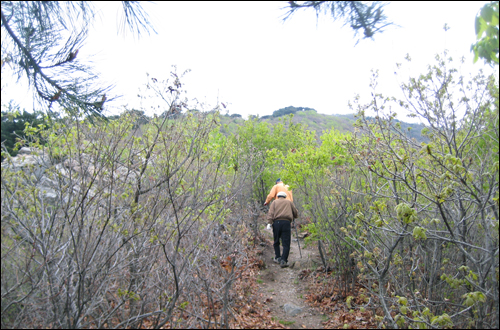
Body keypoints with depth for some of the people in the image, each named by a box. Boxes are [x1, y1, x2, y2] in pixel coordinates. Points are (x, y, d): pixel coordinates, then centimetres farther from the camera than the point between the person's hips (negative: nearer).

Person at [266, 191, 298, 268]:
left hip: (276, 222, 1)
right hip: (286, 223, -1)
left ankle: (278, 258, 19)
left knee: (276, 242, 16)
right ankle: (283, 261, -9)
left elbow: (270, 213, 2)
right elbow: (296, 214, 25)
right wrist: (292, 217, 44)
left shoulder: (275, 202, 19)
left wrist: (270, 222, -5)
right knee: (286, 243, -1)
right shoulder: (289, 202, 22)